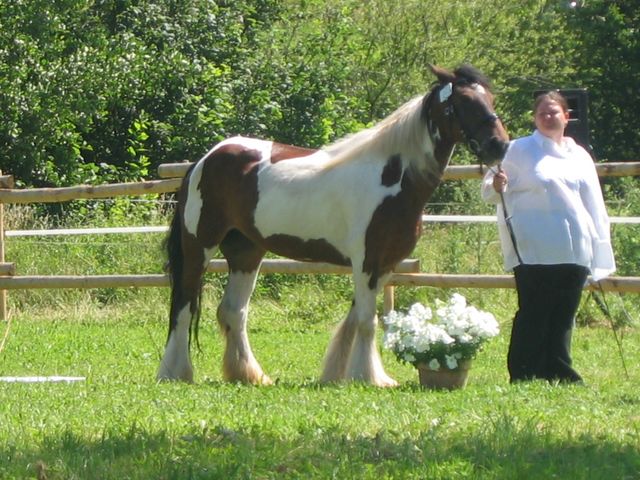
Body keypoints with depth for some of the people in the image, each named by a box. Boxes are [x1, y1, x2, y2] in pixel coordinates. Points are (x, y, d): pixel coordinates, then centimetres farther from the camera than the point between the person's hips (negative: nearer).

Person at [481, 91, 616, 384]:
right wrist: (496, 186, -21)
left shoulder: (580, 157, 17)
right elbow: (490, 192, 4)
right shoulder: (519, 151, 5)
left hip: (574, 249, 4)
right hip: (533, 248, -4)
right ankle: (522, 377, -4)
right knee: (533, 314, -7)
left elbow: (594, 206, 18)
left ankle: (559, 374, 13)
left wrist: (601, 255, 13)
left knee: (564, 315, 7)